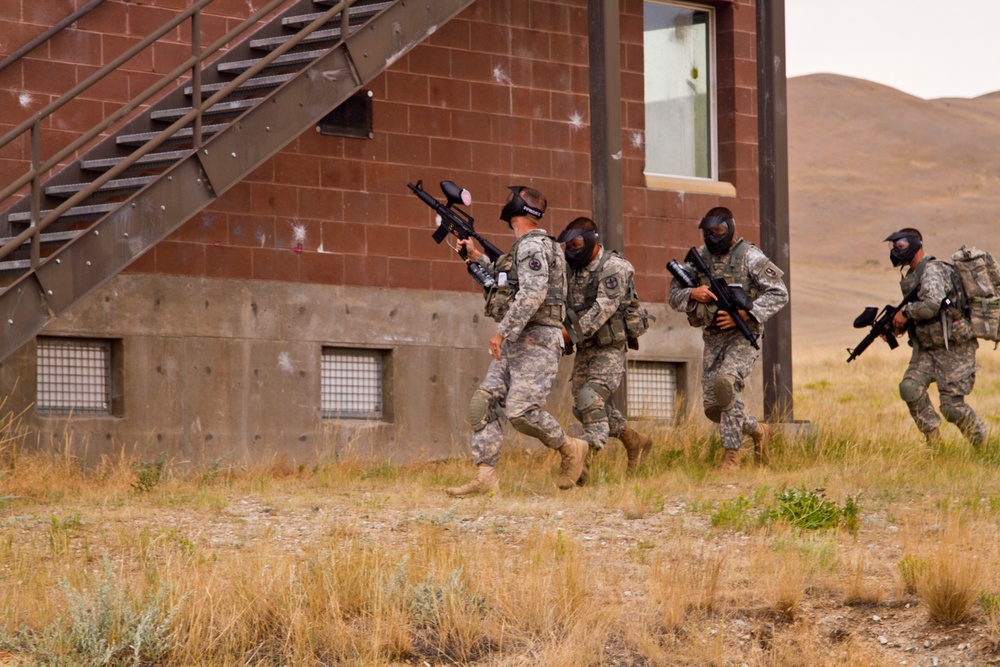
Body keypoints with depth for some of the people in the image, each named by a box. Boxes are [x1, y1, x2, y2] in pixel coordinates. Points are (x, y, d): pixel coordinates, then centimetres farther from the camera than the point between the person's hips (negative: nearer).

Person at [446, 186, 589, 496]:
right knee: (483, 404, -1)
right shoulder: (525, 246, 19)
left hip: (537, 342, -10)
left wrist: (502, 331, -26)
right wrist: (477, 257, 32)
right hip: (515, 343, 10)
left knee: (520, 411, -18)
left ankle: (570, 449, 5)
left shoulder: (532, 245, -13)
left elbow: (532, 293, -26)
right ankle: (484, 478, -5)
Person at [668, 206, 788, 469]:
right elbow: (674, 295, 10)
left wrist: (743, 314, -21)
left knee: (726, 382, -30)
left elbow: (779, 293, -11)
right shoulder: (700, 258, 8)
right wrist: (693, 294, -14)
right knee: (712, 406, 3)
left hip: (742, 336, -6)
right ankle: (757, 430, 30)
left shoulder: (750, 257, -7)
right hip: (712, 339, 6)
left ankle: (731, 454, -22)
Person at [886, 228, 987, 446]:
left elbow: (931, 304, -30)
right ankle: (934, 442, -6)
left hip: (954, 348, -8)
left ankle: (981, 443, 13)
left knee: (951, 406, -10)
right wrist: (896, 326, 7)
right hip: (929, 348, 8)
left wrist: (905, 312, -15)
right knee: (910, 387, -13)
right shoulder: (912, 277, 15)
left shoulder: (931, 270, -14)